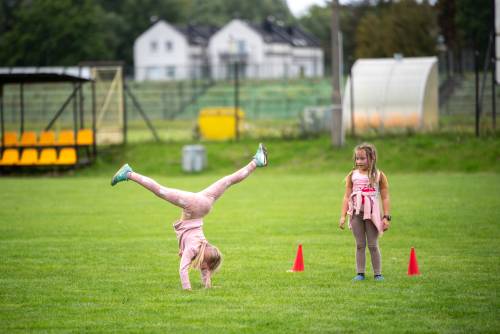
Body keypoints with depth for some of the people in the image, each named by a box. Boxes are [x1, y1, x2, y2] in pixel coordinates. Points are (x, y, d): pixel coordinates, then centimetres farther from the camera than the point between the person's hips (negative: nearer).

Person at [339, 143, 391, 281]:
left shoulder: (379, 176, 0)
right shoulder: (352, 175, 6)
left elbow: (385, 198, 1)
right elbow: (347, 197, 6)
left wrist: (386, 217, -4)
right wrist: (343, 216, 0)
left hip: (372, 213, -2)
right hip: (356, 213, 2)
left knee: (373, 245, 1)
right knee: (359, 245, 5)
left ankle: (377, 274, 7)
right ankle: (360, 273, 10)